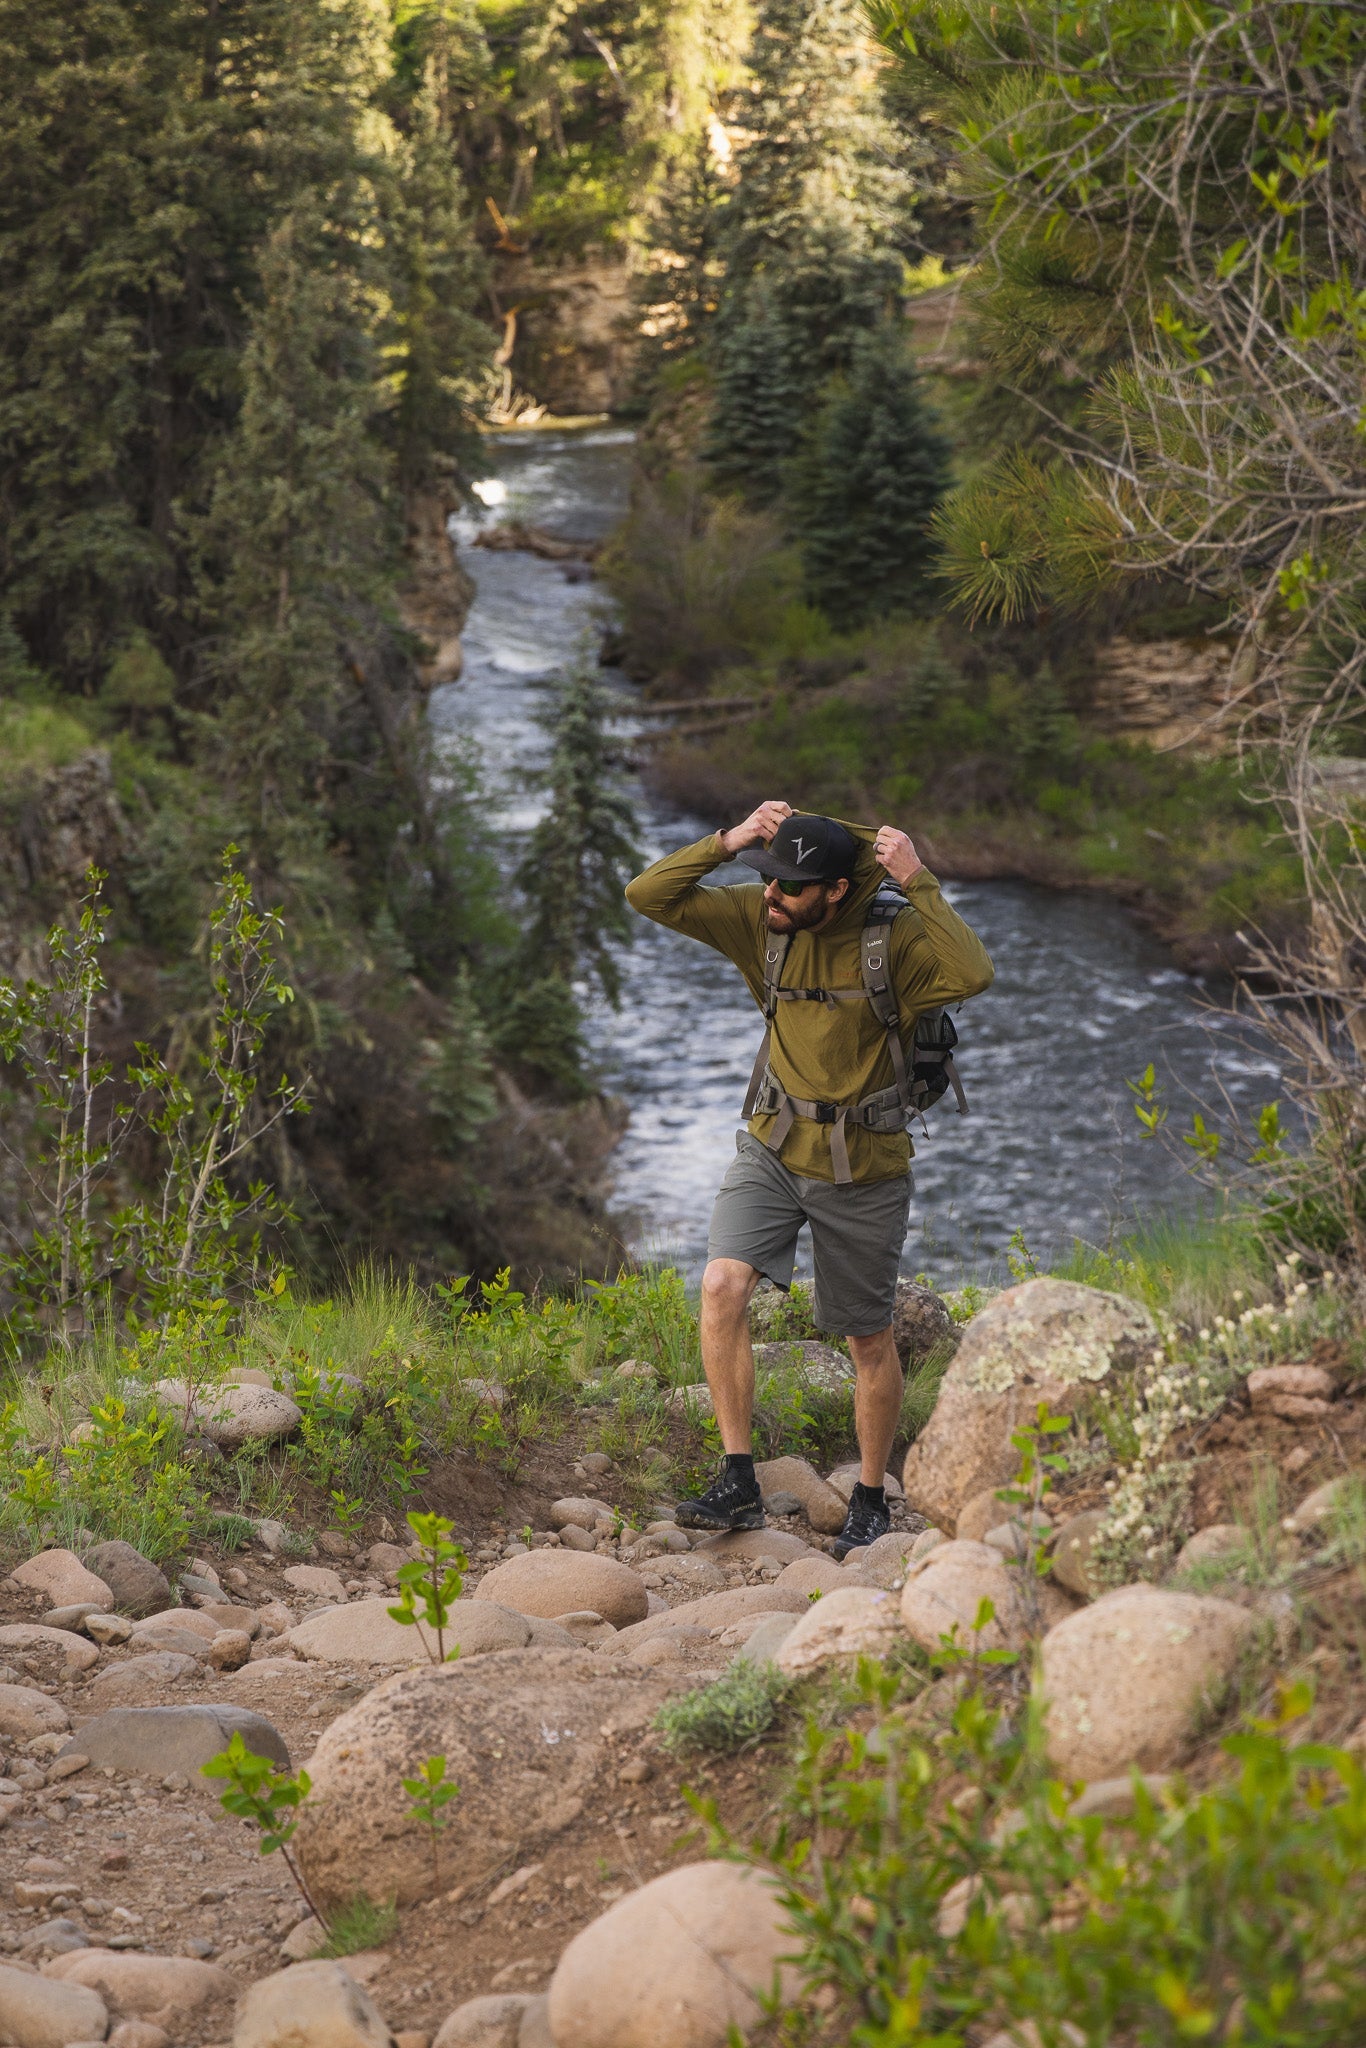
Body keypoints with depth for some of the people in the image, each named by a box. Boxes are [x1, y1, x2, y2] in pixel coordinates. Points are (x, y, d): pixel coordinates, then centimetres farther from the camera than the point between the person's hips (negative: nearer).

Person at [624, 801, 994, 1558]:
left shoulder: (891, 935, -18)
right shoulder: (757, 919, -6)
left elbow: (972, 975, -36)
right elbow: (647, 895, -10)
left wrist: (918, 885, -34)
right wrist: (728, 841, -21)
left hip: (862, 1165, -3)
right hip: (773, 1146, 3)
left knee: (869, 1339, 9)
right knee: (722, 1284, -20)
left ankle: (871, 1502, 28)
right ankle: (739, 1483, -13)